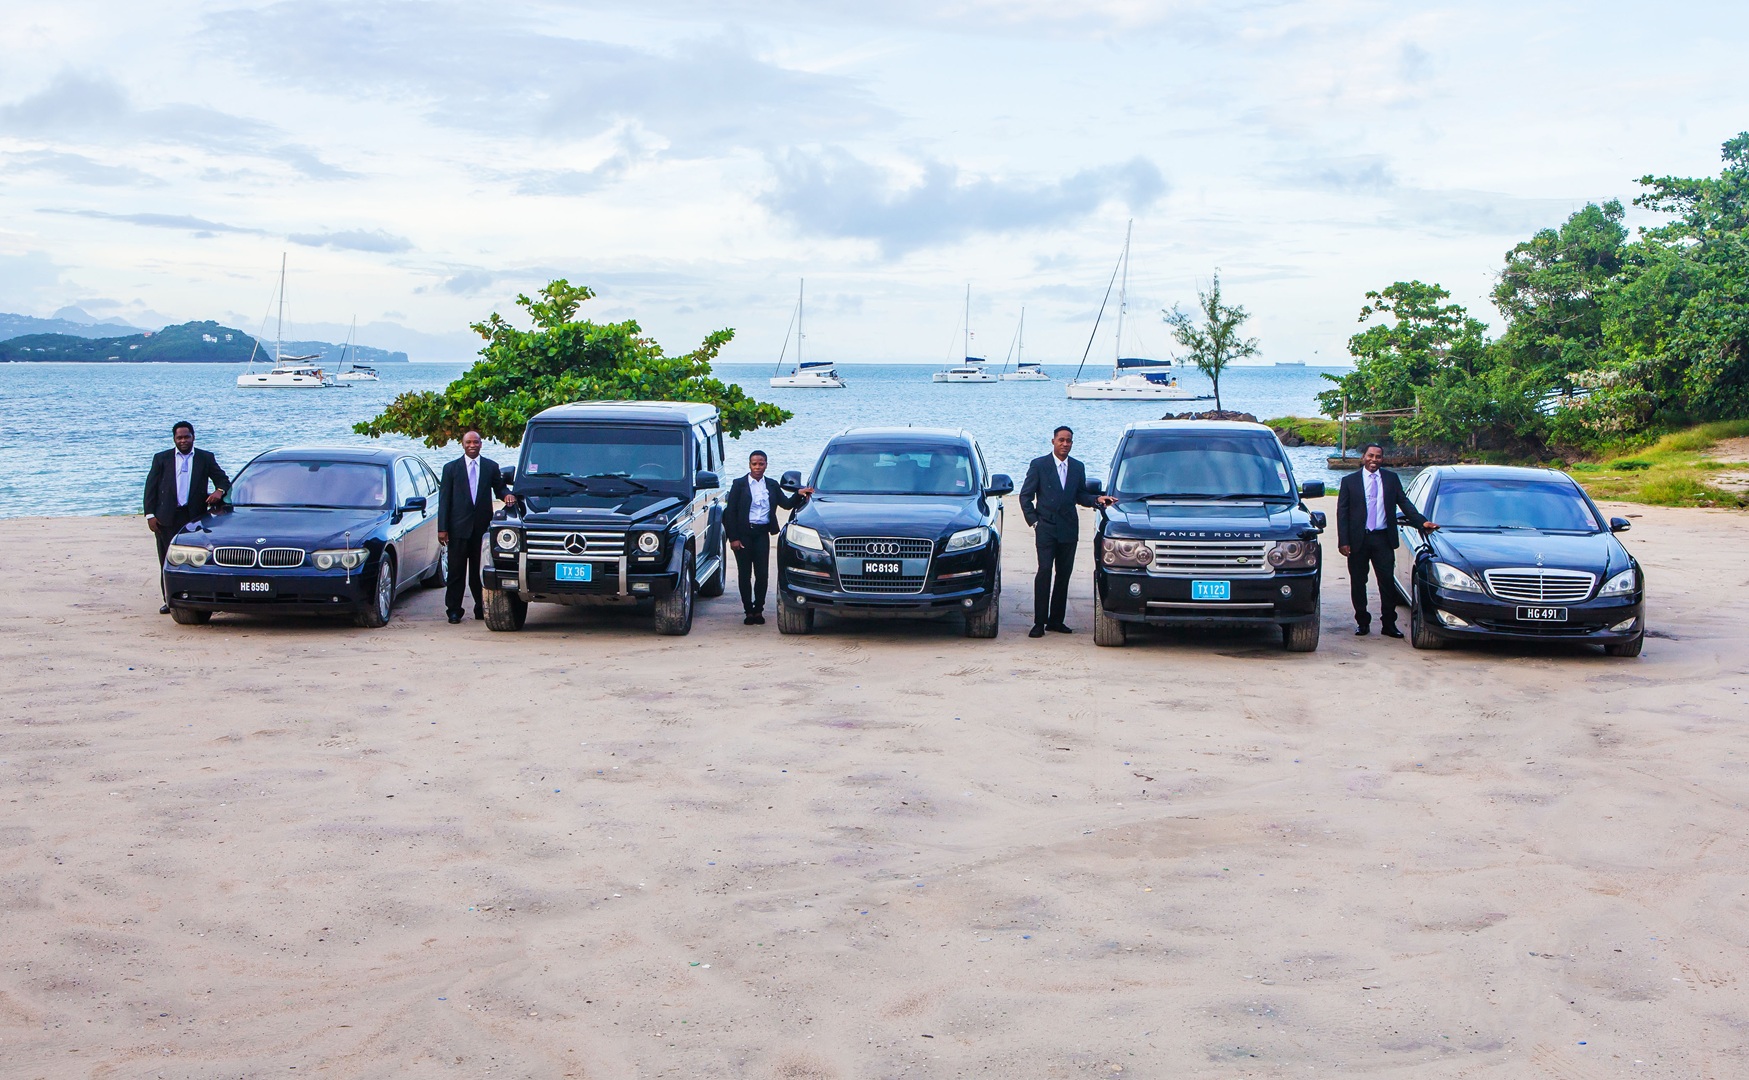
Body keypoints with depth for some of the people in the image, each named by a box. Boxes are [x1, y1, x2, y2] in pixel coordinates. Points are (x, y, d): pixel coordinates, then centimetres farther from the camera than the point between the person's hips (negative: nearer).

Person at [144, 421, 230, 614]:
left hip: (194, 518, -1)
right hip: (166, 518, 1)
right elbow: (150, 487, 8)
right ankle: (169, 600, 12)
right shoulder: (161, 458, 10)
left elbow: (222, 479, 11)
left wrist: (219, 491, -14)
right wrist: (150, 515, -2)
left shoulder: (206, 458, 10)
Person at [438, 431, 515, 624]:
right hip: (459, 527, -1)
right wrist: (442, 528, -4)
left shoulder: (491, 467, 10)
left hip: (483, 526, 1)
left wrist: (507, 494, -9)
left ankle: (481, 608, 13)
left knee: (480, 570, 6)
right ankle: (453, 610, 6)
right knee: (457, 570, 1)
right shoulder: (451, 468, 5)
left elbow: (499, 487, 18)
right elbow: (444, 499, 3)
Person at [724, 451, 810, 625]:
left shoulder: (772, 485, 11)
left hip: (762, 533, 2)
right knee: (745, 575, 2)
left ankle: (758, 610, 12)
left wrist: (799, 495, -13)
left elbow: (786, 504, 6)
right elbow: (730, 512, -2)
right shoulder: (739, 484, 1)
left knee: (762, 574, -1)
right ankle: (749, 612, 12)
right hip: (743, 533, -2)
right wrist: (733, 537, -9)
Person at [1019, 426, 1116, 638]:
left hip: (1069, 529, 4)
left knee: (1064, 574, 6)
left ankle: (1056, 619, 13)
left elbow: (1080, 495, 17)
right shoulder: (1038, 465, 2)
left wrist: (1097, 499, -2)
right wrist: (1033, 521, -5)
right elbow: (1026, 495, 2)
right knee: (1044, 571, -11)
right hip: (1046, 528, -4)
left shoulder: (1078, 467, 12)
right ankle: (1039, 622, -9)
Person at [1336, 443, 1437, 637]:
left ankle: (1389, 624, 7)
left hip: (1383, 539, 1)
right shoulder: (1350, 481, 3)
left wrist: (1422, 522, -9)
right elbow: (1342, 512, 0)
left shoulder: (1391, 479, 9)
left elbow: (1404, 503, 7)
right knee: (1358, 583, 6)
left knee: (1387, 582, -1)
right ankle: (1362, 623, 17)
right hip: (1358, 539, -1)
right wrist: (1343, 541, -9)